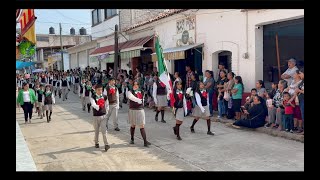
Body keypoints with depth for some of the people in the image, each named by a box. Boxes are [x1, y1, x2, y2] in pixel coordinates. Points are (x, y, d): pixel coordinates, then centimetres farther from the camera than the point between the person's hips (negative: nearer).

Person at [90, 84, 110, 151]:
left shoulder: (105, 97, 2)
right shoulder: (93, 97, -7)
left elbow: (106, 105, 16)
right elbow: (93, 104, -26)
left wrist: (106, 112, 12)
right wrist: (98, 106, -44)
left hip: (103, 115, 1)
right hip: (96, 116, -1)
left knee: (104, 130, -6)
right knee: (96, 131, 12)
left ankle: (106, 144, -6)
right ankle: (96, 143, 30)